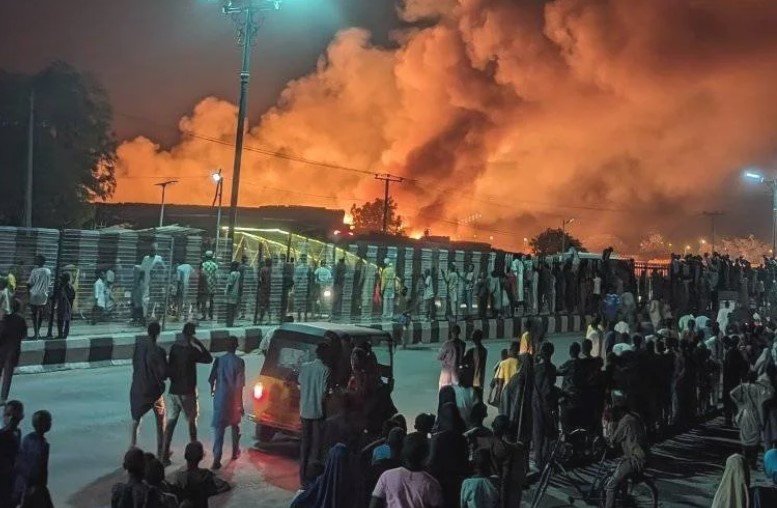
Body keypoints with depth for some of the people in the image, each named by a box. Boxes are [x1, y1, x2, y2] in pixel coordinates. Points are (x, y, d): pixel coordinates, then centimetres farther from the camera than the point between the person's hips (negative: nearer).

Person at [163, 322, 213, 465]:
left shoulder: (174, 347, 1)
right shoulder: (191, 350, -15)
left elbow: (169, 368, 4)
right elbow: (209, 359, -6)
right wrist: (199, 343, -4)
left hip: (173, 391, 5)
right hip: (187, 391, -5)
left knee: (171, 421, 7)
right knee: (192, 421, 11)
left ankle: (165, 454, 6)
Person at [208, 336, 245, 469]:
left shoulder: (219, 360, -5)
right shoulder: (239, 362, -9)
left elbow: (211, 379, -2)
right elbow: (240, 384, -11)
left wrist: (212, 390, 20)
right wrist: (240, 403, -5)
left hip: (220, 398, 0)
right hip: (234, 398, 0)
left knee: (219, 429, 0)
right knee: (235, 425, 21)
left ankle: (217, 458, -9)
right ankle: (235, 452, 33)